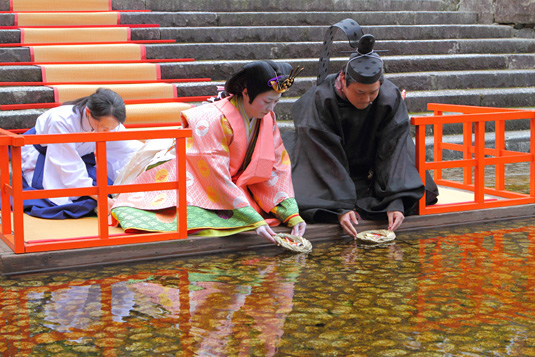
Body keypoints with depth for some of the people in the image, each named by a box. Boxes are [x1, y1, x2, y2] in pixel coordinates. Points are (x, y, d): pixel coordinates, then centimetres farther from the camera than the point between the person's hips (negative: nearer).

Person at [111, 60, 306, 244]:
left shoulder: (267, 118, -6)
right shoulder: (213, 120, -29)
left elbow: (278, 166, -5)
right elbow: (217, 177, -32)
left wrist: (292, 214, -17)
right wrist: (255, 221, -37)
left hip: (233, 184, 8)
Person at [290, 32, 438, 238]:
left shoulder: (391, 97, -20)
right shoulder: (322, 99, -27)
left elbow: (393, 152, -21)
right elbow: (328, 160, -29)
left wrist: (396, 202, -33)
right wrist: (342, 207, -37)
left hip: (370, 173, 3)